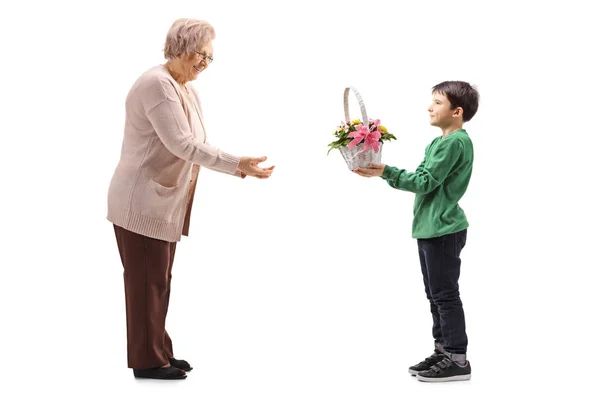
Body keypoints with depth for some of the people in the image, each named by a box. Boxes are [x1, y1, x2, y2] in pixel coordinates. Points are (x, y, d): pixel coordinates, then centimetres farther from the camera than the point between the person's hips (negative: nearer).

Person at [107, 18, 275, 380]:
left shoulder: (189, 91, 12)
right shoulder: (157, 84, -18)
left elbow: (196, 146, 10)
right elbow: (182, 145, -25)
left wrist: (241, 167, -2)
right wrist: (237, 164, -26)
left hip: (165, 203, 9)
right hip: (142, 203, -9)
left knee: (159, 280, 15)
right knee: (148, 281, -1)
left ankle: (159, 352, 25)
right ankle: (148, 361, 9)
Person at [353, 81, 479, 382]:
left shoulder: (455, 142, -14)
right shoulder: (437, 143, 17)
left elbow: (425, 182, -18)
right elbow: (419, 180, 14)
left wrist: (386, 171, -17)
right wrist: (382, 173, 4)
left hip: (444, 230, -10)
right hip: (430, 228, 10)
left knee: (445, 294, -6)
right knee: (435, 295, 15)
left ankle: (458, 360, 0)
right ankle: (443, 352, 24)